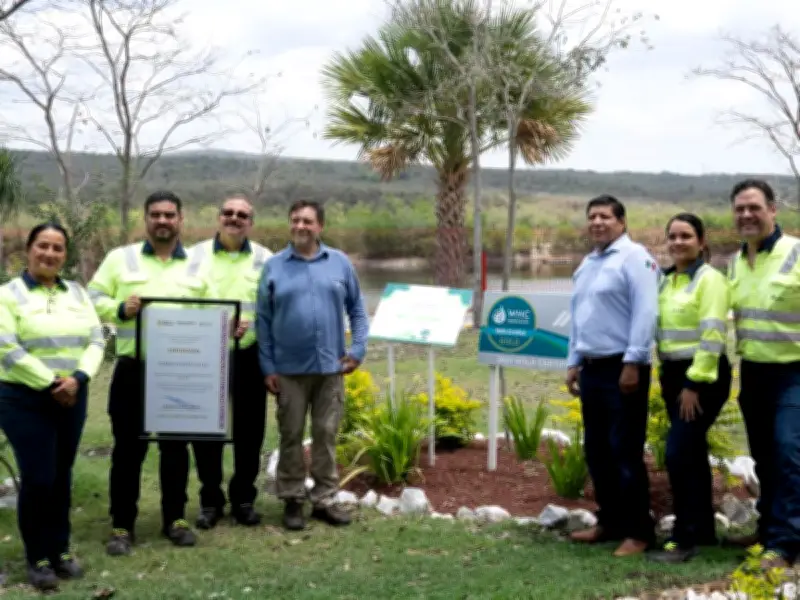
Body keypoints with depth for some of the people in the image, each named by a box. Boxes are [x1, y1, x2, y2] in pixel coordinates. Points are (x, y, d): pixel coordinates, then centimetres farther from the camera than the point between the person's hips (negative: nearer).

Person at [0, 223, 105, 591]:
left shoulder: (77, 293, 10)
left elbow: (96, 339, 4)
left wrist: (78, 377, -13)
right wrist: (50, 383, -17)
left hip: (72, 398, 4)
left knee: (61, 477, 10)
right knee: (37, 478, -4)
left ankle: (60, 550, 23)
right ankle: (37, 558, 10)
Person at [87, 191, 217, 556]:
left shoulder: (196, 267, 9)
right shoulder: (120, 258, 3)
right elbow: (93, 300, 1)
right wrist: (120, 309, -17)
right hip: (132, 369, -2)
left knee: (175, 447, 11)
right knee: (128, 448, 4)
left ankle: (175, 519, 24)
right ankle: (122, 526, 14)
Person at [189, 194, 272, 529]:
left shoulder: (264, 259, 6)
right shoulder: (196, 256, 5)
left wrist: (251, 324, -16)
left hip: (248, 357, 0)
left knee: (248, 430, 7)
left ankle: (243, 499, 21)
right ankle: (210, 500, 18)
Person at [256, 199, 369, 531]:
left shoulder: (340, 263, 4)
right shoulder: (274, 266, 1)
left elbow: (357, 310, 9)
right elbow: (263, 320, 1)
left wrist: (357, 350, -3)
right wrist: (267, 367, -4)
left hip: (330, 366, 1)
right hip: (289, 368, -1)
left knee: (326, 434, 8)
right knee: (291, 436, 7)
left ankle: (325, 499, 18)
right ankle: (293, 500, 18)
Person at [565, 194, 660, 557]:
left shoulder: (634, 257, -9)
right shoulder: (587, 265, 18)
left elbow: (645, 313, -18)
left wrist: (633, 363, -21)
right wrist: (573, 362, 19)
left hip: (622, 368, -8)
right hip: (592, 368, 9)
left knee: (625, 451, -5)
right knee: (596, 450, 13)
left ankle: (638, 531, 5)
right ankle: (610, 521, 25)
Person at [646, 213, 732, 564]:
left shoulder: (709, 279, -11)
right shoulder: (667, 281, 13)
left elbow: (712, 335, -18)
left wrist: (695, 383, -20)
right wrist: (666, 376, 15)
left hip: (703, 377, -8)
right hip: (675, 374, 8)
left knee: (678, 453, -12)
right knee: (692, 454, 13)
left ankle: (684, 539, -5)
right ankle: (704, 531, 23)